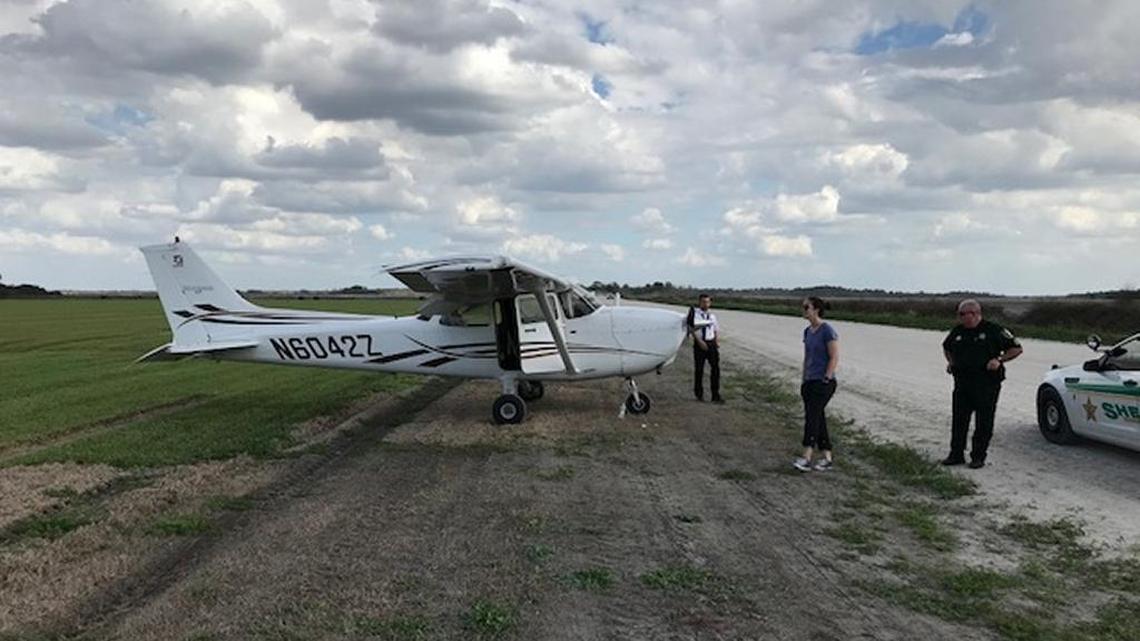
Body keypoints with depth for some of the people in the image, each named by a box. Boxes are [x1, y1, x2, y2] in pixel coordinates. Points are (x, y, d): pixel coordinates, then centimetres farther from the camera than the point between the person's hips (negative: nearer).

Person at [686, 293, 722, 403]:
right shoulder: (694, 313, -2)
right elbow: (691, 328, -11)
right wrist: (699, 341, -19)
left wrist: (717, 341, -1)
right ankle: (699, 394, 19)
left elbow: (716, 330, 19)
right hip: (699, 344, -4)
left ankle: (715, 395, 1)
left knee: (716, 368, -3)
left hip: (711, 344, 4)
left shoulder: (712, 316, 14)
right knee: (699, 369, 4)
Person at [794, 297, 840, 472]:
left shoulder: (827, 331, -12)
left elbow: (834, 358, -14)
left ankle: (806, 458, -18)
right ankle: (826, 458, 15)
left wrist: (826, 380, -17)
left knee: (812, 416, -15)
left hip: (823, 383, -8)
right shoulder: (808, 331, 12)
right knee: (818, 418, 9)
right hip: (810, 382, 8)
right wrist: (804, 381, 16)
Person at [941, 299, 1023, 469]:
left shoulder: (993, 330, -5)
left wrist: (999, 360, -12)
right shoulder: (957, 331, 9)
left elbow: (1016, 349, 0)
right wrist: (951, 362, 13)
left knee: (983, 423, 2)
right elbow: (946, 347, 30)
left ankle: (978, 456, 12)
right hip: (962, 383, 5)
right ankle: (956, 454, 15)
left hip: (986, 384, -5)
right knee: (958, 420, 6)